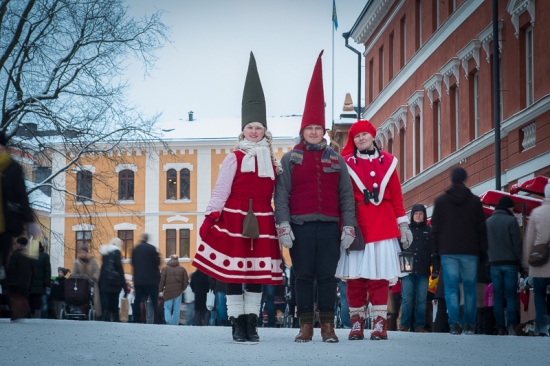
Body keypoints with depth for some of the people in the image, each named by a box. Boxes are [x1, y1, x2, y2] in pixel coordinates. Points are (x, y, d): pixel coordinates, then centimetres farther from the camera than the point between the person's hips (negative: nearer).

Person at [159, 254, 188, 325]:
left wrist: (160, 291, -1)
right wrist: (183, 289, 15)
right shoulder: (182, 269, 4)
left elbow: (161, 280, -5)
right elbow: (186, 281, 4)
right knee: (176, 310, 6)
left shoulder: (165, 268, -1)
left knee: (167, 308, 5)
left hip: (168, 292, -2)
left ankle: (168, 322, -14)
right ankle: (175, 324, 6)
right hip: (178, 292, 2)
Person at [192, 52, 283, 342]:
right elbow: (221, 189, -2)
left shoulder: (273, 161, 14)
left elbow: (278, 193, 14)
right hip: (234, 218, -3)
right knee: (233, 272, -3)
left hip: (262, 221, 3)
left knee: (258, 273, 3)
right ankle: (237, 325, 2)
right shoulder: (235, 158, 4)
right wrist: (210, 218, -9)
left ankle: (251, 324, 9)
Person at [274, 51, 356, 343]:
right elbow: (281, 195, 0)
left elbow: (346, 196, 9)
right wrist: (283, 226, -9)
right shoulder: (290, 159, 6)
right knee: (303, 277, 2)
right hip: (301, 227, -1)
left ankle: (328, 326, 7)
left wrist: (348, 227, 1)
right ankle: (305, 327, 6)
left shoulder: (336, 160, 11)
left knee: (327, 276, 2)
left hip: (329, 227, 1)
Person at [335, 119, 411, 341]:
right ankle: (356, 323, 7)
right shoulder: (346, 163, 4)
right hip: (356, 225, -1)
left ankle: (380, 323, 1)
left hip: (383, 226, 1)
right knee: (355, 276, 0)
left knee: (380, 275, -1)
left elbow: (396, 194, 11)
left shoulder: (387, 161, 11)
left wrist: (403, 224, 8)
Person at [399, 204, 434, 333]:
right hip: (408, 270, -1)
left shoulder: (429, 231, 10)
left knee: (421, 300, 1)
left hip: (423, 271, 1)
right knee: (407, 298, -4)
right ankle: (405, 324, 2)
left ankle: (420, 325, 5)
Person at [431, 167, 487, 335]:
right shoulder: (474, 201, 4)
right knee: (469, 288, 5)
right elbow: (482, 229, 5)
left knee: (451, 288, -3)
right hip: (470, 251, 0)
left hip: (448, 251, 0)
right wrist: (483, 252, 9)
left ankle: (454, 323, -14)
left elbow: (435, 228, 5)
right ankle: (469, 325, 3)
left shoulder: (441, 201, 5)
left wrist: (436, 250, 9)